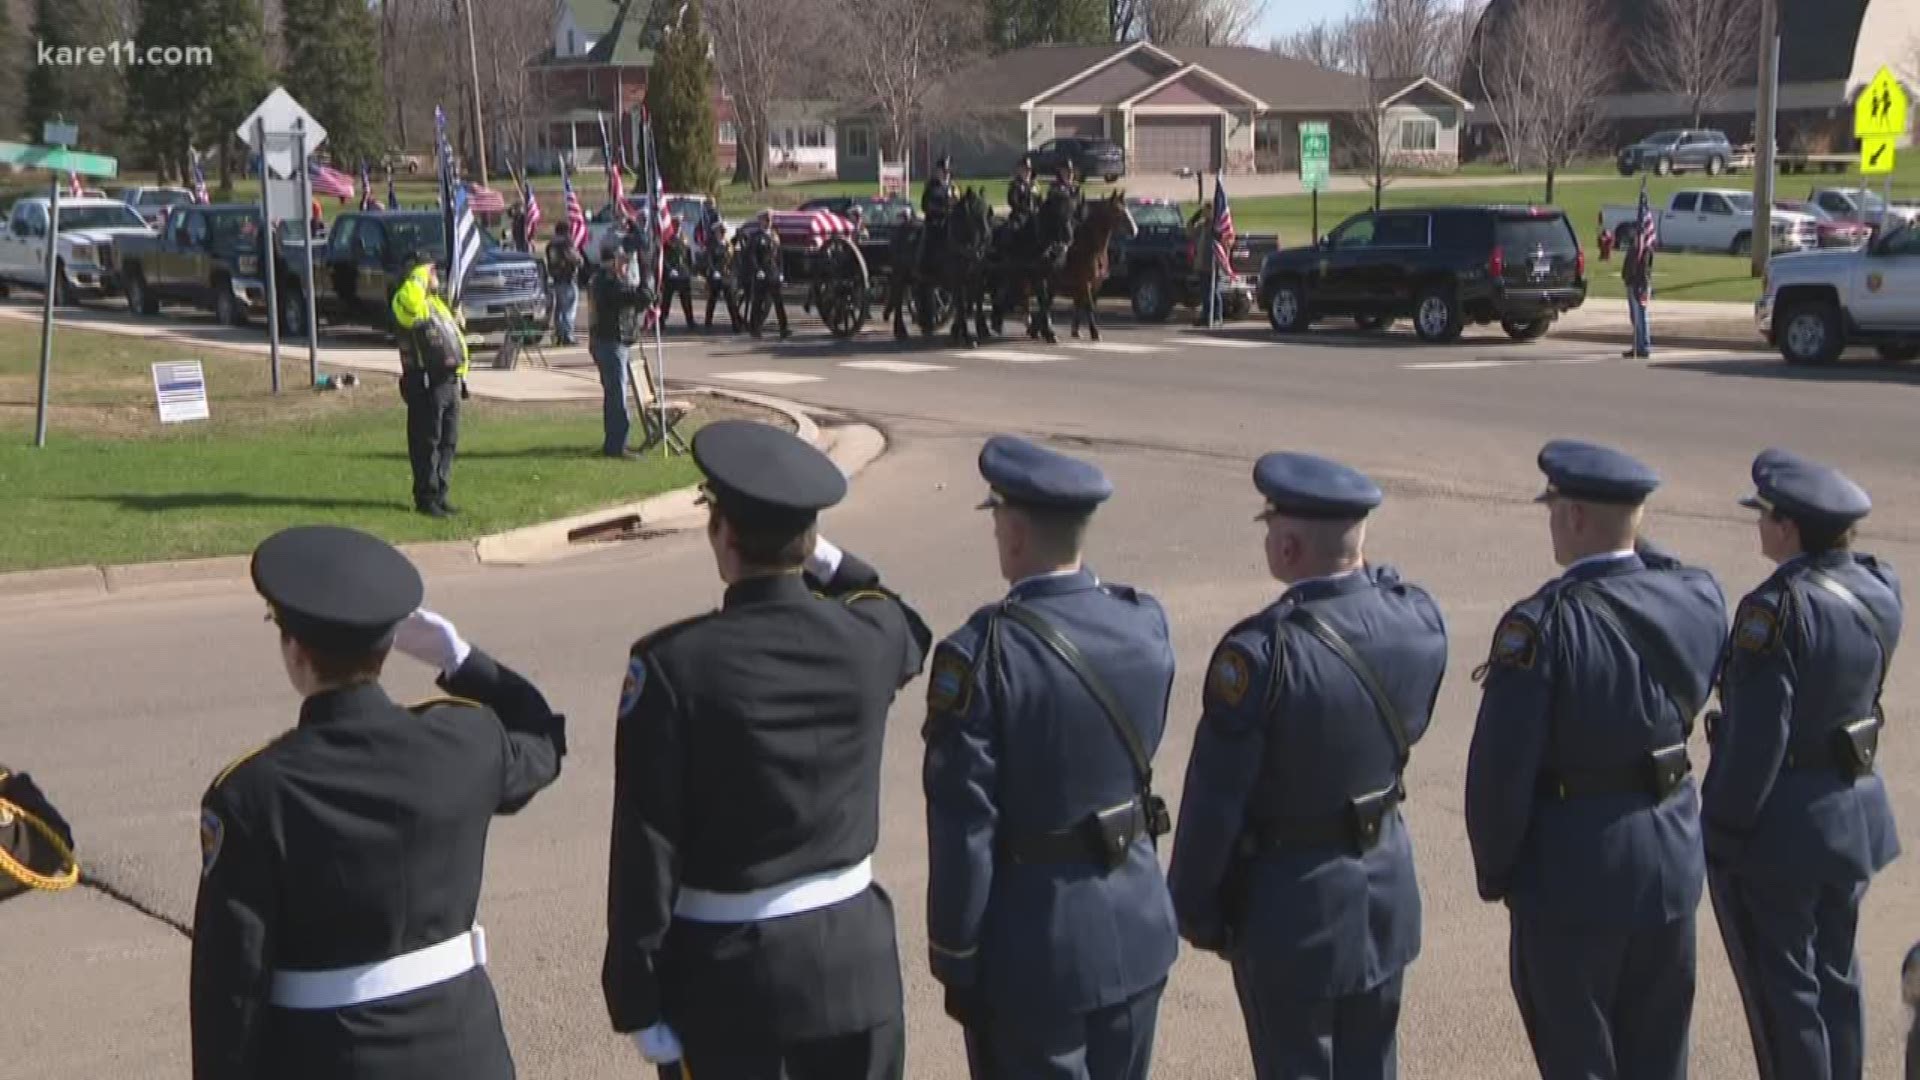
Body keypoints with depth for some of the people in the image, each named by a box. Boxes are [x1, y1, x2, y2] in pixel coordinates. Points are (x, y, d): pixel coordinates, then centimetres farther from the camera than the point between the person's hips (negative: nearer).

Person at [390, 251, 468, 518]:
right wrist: (421, 273, -23)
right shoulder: (414, 304, -11)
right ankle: (426, 498, 2)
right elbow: (409, 297, -38)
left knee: (448, 442, 12)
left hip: (449, 382, 9)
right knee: (426, 443, -3)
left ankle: (440, 495, 21)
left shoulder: (437, 303, 20)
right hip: (426, 384, -9)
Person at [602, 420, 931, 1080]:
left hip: (724, 964, -3)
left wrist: (637, 997, -8)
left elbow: (646, 846, -16)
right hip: (850, 950, 3)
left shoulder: (673, 662, -18)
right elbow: (913, 635, 20)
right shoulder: (870, 640, -8)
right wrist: (831, 564, 16)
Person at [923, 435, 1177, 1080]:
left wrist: (954, 959, -7)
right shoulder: (1146, 624, -5)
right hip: (1138, 924, 6)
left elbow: (963, 828, -18)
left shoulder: (982, 654, -22)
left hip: (1035, 939, -5)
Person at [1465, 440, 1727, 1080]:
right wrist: (1632, 546, 9)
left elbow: (1501, 767, -21)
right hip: (1672, 858, 6)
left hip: (1574, 867, -6)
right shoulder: (1699, 599, -5)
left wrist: (1494, 868, -3)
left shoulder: (1545, 623, -22)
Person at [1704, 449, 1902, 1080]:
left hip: (1781, 822, -8)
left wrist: (1723, 831, -14)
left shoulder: (1779, 607, -23)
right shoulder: (1878, 590, 0)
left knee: (1781, 987, 5)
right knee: (1835, 974, 20)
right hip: (1856, 811, 8)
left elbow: (1757, 738, -23)